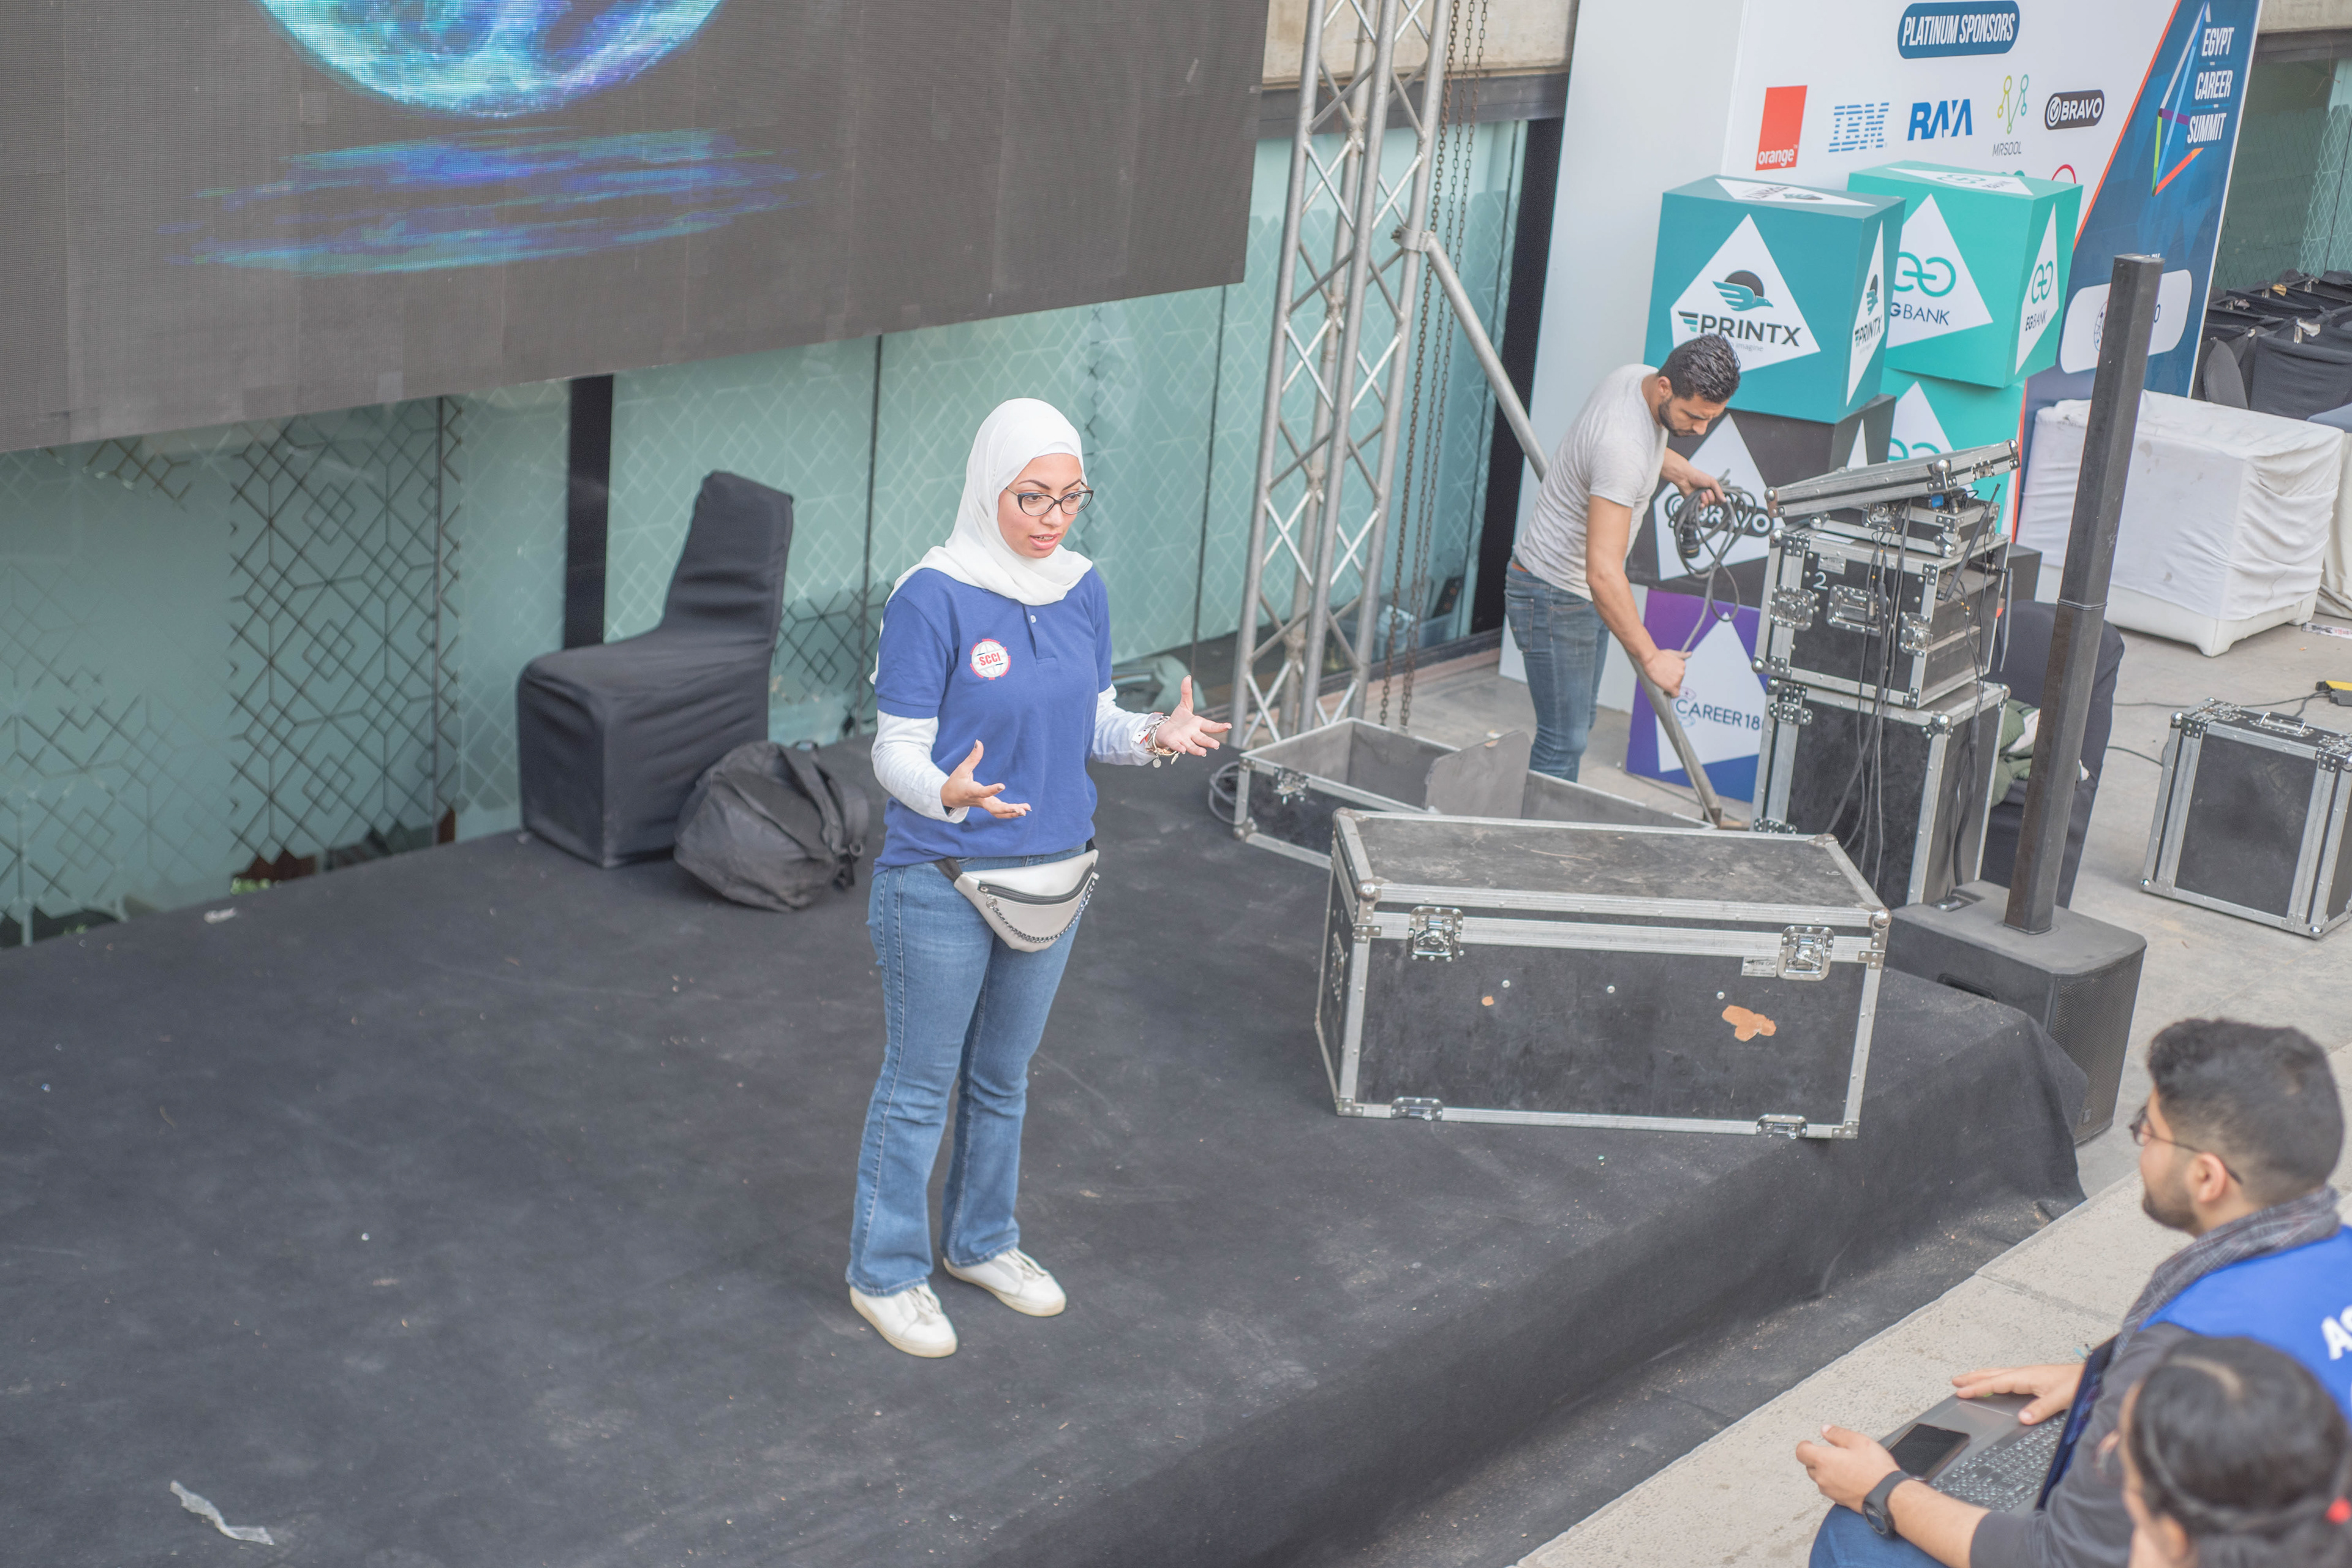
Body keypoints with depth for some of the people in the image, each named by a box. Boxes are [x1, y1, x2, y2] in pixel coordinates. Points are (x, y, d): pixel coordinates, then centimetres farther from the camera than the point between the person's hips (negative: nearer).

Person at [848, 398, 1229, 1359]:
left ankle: (982, 1243, 40)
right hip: (941, 883, -6)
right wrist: (949, 793, -37)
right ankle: (887, 1274, 24)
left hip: (1051, 874, 6)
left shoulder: (1080, 591, 1)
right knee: (919, 1088, 7)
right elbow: (896, 750, -16)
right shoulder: (933, 598, -18)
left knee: (1004, 1078, 22)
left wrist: (1155, 736, -11)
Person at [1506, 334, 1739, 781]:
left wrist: (1679, 469, 7)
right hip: (1553, 596, -10)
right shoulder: (1623, 447, -35)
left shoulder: (1636, 376, -5)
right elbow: (1604, 572, -39)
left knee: (1579, 726, 18)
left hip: (1584, 592, 10)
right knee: (1564, 743, -8)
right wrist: (1651, 658, -36)